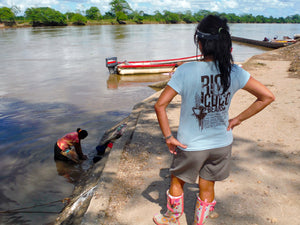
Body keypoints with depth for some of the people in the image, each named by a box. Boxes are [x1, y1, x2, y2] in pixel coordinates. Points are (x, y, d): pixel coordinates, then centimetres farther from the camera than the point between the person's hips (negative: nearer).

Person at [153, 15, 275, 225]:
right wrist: (238, 119, -2)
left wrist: (168, 137, -12)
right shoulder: (234, 72, -10)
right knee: (207, 189, 22)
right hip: (221, 144, 3)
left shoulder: (185, 71, -20)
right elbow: (267, 96, -5)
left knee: (177, 182, 25)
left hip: (190, 145, -2)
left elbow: (160, 105, -22)